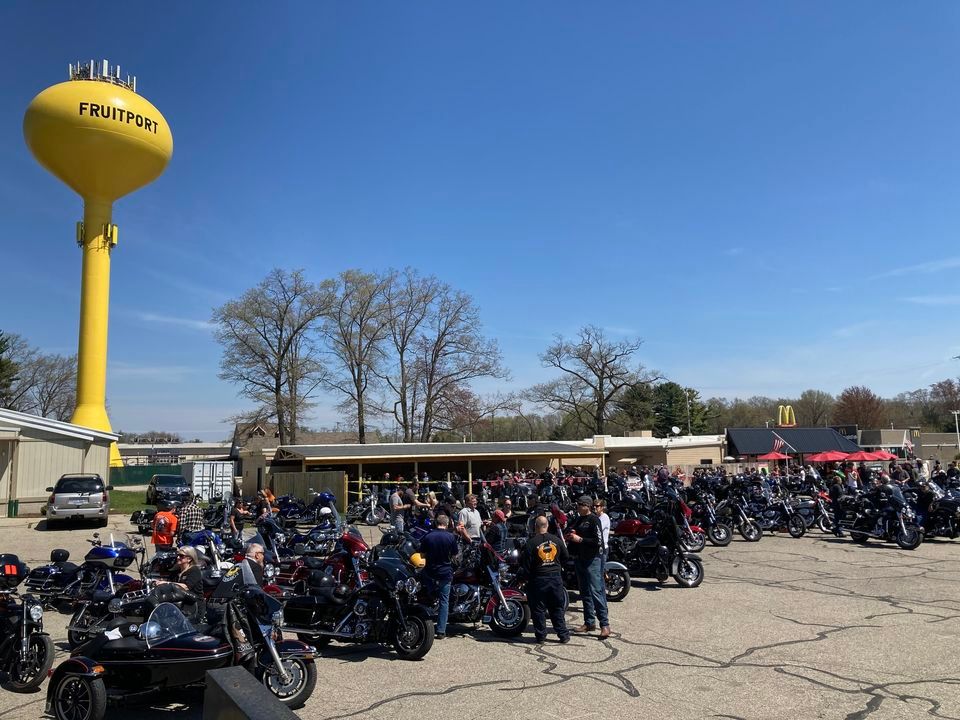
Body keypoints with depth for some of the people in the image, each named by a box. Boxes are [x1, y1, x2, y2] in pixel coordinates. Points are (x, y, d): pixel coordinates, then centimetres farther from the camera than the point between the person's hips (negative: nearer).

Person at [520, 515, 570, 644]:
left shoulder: (531, 543, -12)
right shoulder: (556, 540, 1)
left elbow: (525, 565, -10)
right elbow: (565, 557, 13)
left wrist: (525, 577, 6)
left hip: (538, 580, -4)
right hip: (556, 578, 4)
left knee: (538, 609, 9)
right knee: (557, 608, 14)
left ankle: (540, 635, 13)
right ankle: (563, 635, 15)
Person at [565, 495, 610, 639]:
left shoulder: (594, 520, -9)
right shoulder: (576, 520, 16)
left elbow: (598, 541, -18)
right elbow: (568, 532, 28)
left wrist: (580, 539, -19)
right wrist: (568, 537, 5)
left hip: (592, 560, -9)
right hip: (578, 559, 9)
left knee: (596, 592, -12)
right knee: (585, 593, 13)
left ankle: (605, 624, -9)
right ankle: (589, 622, 20)